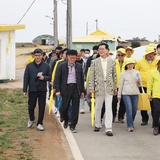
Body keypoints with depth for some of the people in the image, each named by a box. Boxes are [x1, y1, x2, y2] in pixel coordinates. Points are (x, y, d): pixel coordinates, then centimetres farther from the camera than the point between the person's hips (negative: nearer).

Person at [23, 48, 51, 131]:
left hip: (42, 90, 0)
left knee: (42, 107, 1)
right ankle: (31, 119, 36)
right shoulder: (29, 66, 0)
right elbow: (26, 78, 2)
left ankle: (40, 123, 11)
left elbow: (50, 77, 8)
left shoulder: (46, 66, 2)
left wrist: (44, 78, -14)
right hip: (32, 90, 0)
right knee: (31, 106, 9)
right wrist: (25, 90, -2)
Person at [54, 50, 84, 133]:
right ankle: (65, 120, 31)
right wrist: (57, 90, -7)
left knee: (75, 109, 1)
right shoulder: (62, 66, 1)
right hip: (66, 88, -2)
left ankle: (73, 126, 10)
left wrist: (82, 91, 9)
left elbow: (81, 79, 13)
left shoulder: (79, 66, 9)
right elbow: (57, 78, 0)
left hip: (76, 88, 2)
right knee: (64, 107, 0)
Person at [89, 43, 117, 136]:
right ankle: (97, 125, 28)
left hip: (109, 87, 0)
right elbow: (91, 76, 1)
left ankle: (108, 128, -7)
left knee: (109, 107, -5)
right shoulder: (95, 62, 3)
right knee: (98, 107, 11)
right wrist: (91, 87, -6)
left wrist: (115, 88, 8)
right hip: (99, 87, 0)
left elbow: (114, 75, 9)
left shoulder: (112, 61, 6)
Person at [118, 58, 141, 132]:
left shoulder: (137, 72, 10)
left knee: (134, 109, 6)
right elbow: (121, 85, 9)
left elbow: (139, 85, 15)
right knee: (129, 109, -11)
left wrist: (138, 82, -8)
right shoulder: (123, 74, 5)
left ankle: (131, 122, 28)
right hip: (126, 93, -3)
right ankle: (130, 126, -7)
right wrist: (119, 95, 9)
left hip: (135, 93, 3)